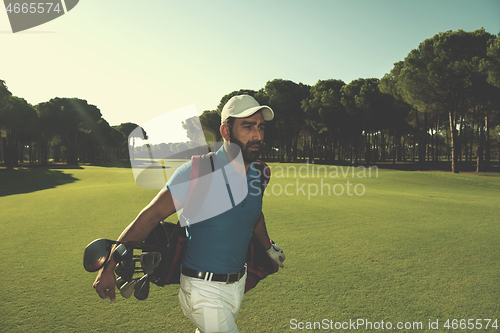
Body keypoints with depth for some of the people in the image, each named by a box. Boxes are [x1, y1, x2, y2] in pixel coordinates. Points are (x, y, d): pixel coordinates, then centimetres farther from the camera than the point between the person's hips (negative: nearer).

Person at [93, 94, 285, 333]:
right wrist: (108, 267, -16)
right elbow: (150, 216, -18)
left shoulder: (258, 175, -3)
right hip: (205, 290, -6)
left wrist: (269, 248, 32)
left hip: (239, 283, 6)